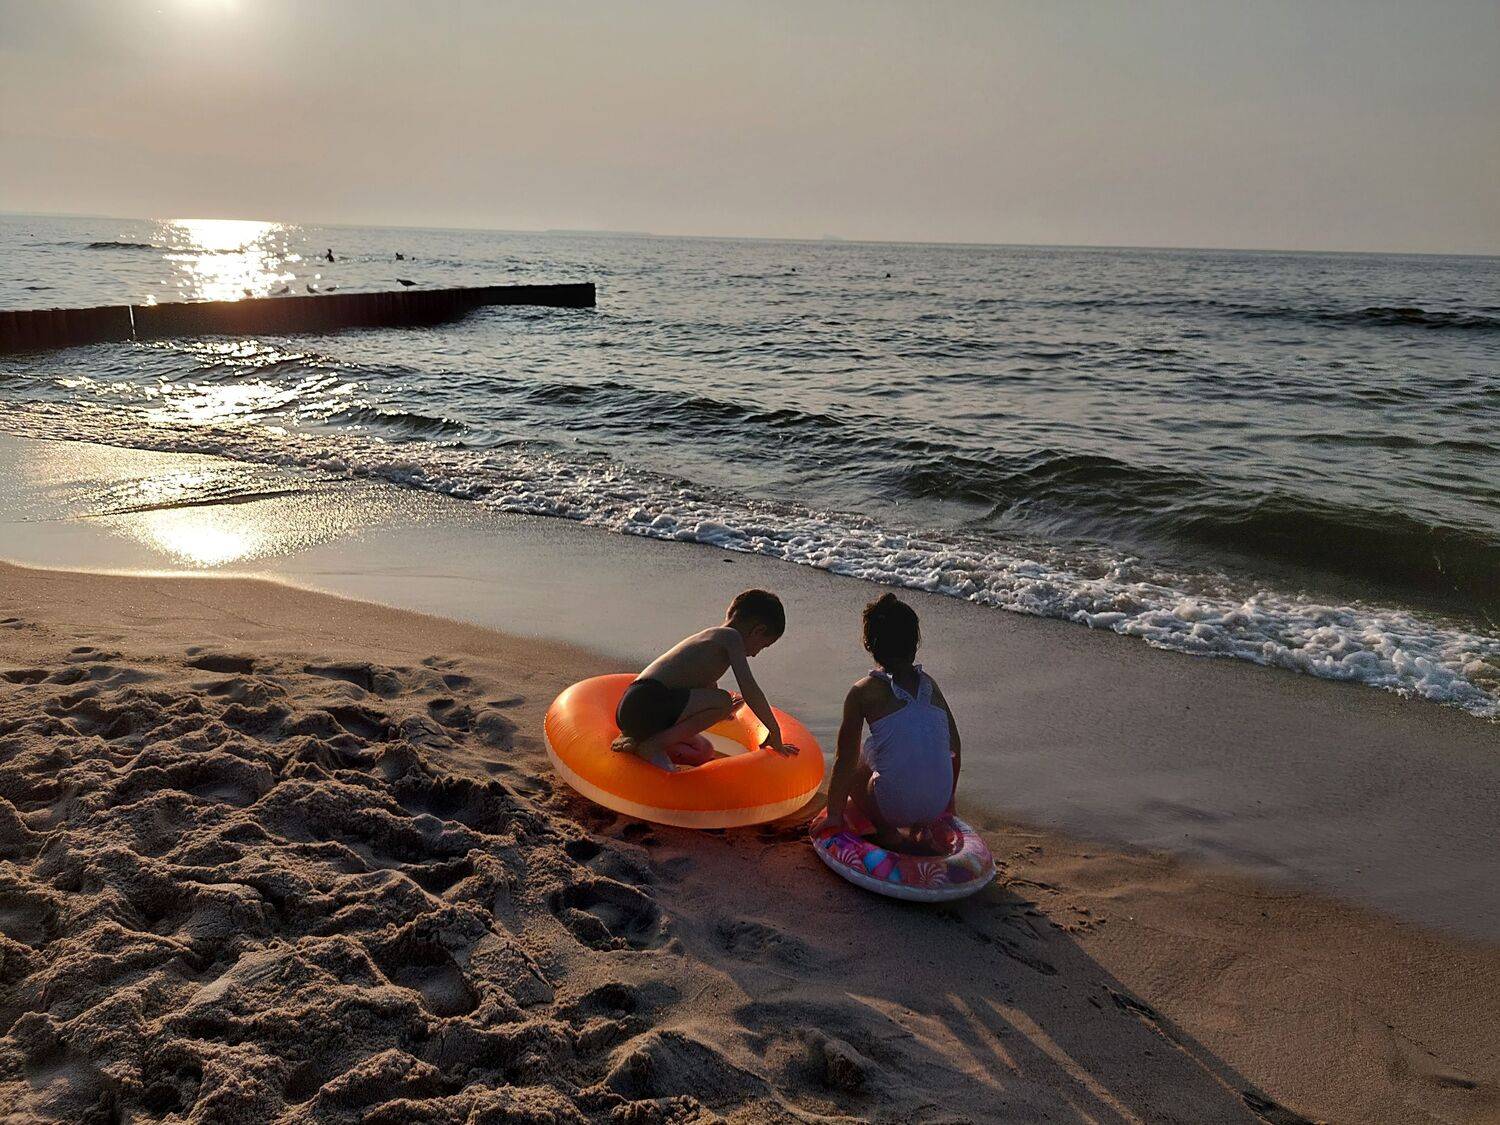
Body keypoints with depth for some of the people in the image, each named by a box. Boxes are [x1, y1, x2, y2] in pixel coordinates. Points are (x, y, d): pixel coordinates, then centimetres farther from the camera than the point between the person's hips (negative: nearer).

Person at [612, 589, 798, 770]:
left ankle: (635, 740, 9)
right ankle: (651, 744, -13)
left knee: (705, 751, 18)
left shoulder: (710, 636, 27)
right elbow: (750, 690, -9)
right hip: (648, 701, -10)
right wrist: (775, 732, 0)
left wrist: (722, 712, 59)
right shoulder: (731, 637, -1)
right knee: (723, 701, -19)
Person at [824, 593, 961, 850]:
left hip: (895, 808, -4)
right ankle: (920, 830, 17)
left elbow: (845, 761, 0)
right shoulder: (930, 684, 6)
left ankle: (887, 832, 8)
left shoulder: (863, 693, -5)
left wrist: (834, 816, 12)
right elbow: (954, 747, 13)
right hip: (936, 807, 4)